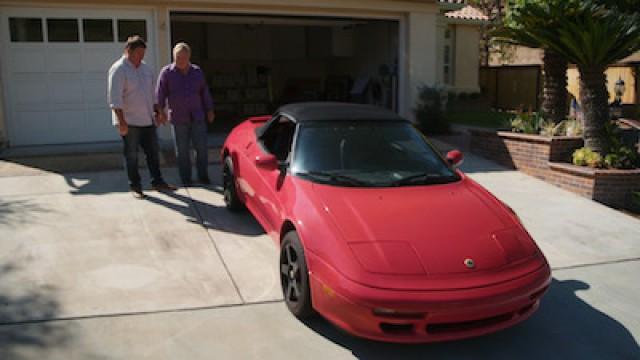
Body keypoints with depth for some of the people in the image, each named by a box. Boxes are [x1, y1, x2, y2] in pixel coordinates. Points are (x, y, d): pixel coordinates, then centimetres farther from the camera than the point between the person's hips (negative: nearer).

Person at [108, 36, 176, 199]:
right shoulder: (118, 69, -12)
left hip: (147, 120, 7)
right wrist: (121, 121, -23)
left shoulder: (145, 68, 11)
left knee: (153, 152, 11)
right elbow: (115, 98, -18)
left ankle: (157, 182, 22)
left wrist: (155, 113, 17)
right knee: (131, 155, 3)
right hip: (129, 122, -7)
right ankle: (135, 187, 12)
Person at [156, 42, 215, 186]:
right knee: (182, 150, 4)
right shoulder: (167, 72, 2)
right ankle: (186, 179, 13)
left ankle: (203, 177, 15)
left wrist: (210, 110, 13)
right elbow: (160, 93, -2)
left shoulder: (197, 72, 10)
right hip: (178, 118, -2)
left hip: (197, 116, 2)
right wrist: (161, 110, -12)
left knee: (202, 147, 2)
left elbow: (205, 92, 15)